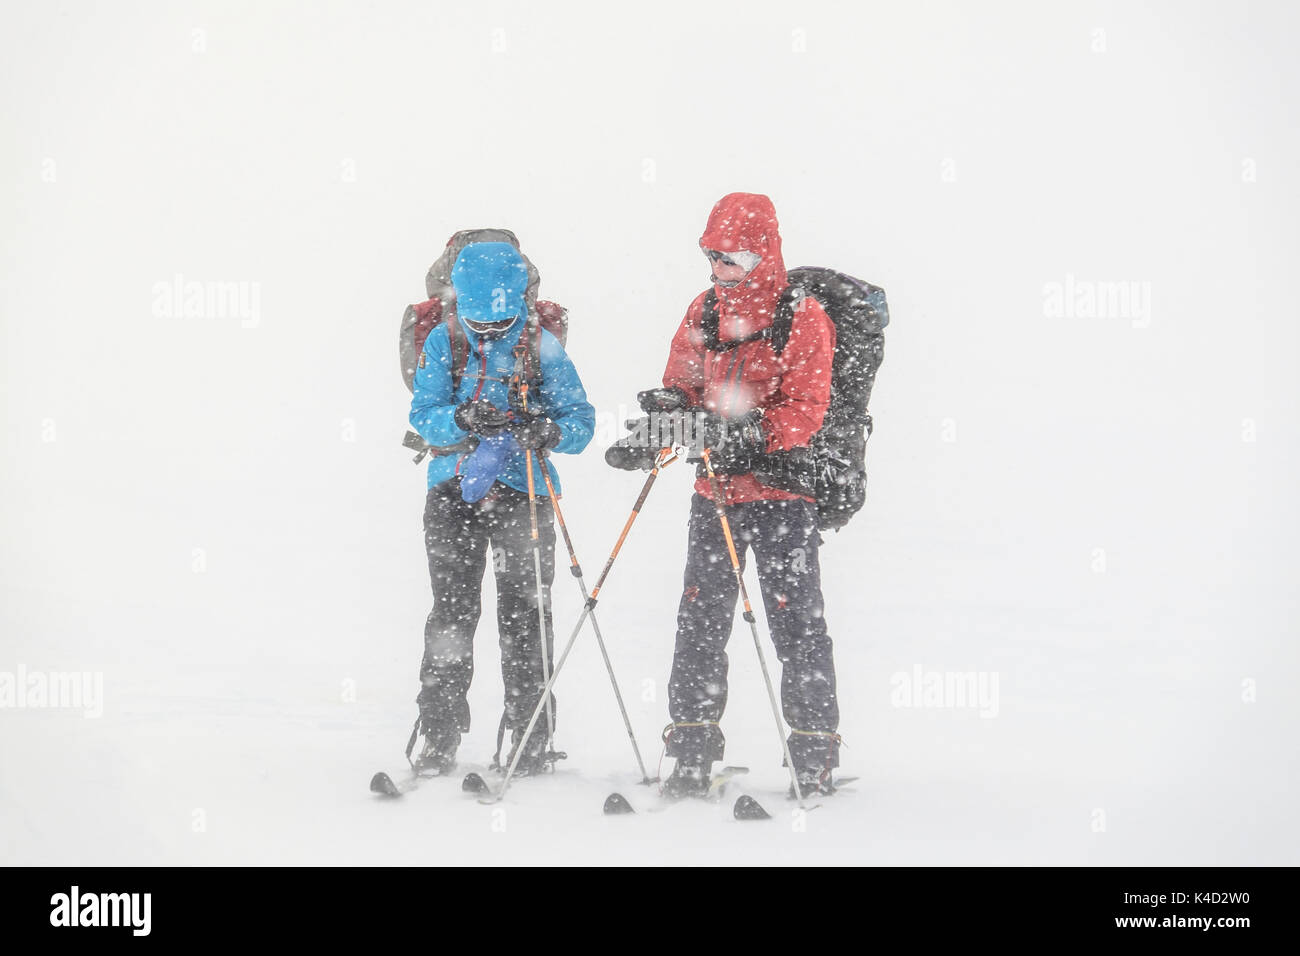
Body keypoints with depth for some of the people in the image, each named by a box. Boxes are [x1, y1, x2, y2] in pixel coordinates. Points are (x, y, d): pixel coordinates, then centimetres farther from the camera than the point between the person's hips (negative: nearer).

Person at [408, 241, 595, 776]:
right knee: (451, 612, 1)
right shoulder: (443, 342, 1)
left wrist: (549, 433, -25)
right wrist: (462, 420, -28)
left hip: (523, 492, -1)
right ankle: (438, 739, 8)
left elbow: (581, 419, -3)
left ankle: (532, 739, 3)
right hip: (454, 490, 1)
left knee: (524, 614, -4)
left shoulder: (541, 346, -2)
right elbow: (423, 415, -6)